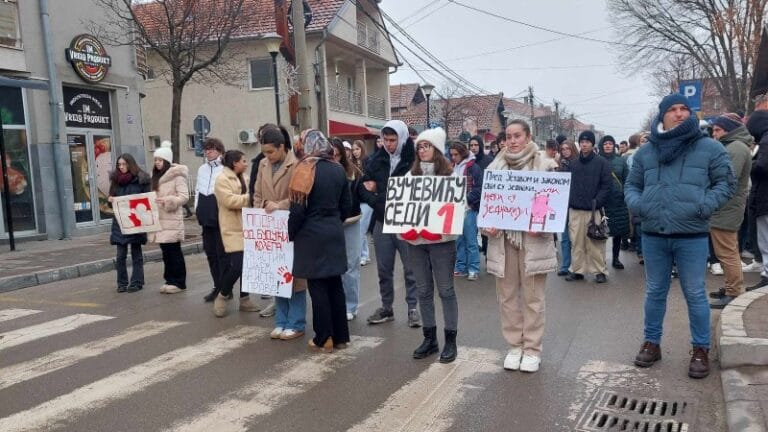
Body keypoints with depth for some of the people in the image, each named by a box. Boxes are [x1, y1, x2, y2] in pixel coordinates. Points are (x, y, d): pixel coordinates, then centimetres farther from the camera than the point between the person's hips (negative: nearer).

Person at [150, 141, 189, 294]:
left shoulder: (177, 174, -8)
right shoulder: (157, 175, 16)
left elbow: (184, 196, -14)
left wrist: (167, 200, -25)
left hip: (172, 218, -7)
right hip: (159, 218, 7)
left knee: (174, 250, -4)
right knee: (166, 250, 9)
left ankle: (179, 282, 4)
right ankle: (170, 280, 17)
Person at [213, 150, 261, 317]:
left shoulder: (241, 178, 17)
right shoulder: (222, 179, -10)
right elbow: (230, 201, -22)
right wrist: (250, 197, -15)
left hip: (245, 227, 8)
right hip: (233, 228, -8)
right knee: (237, 265, -14)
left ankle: (244, 299, 16)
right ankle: (222, 296, 7)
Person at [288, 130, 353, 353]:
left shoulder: (305, 169, -11)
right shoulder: (338, 169, 6)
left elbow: (298, 208, -14)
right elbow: (347, 205, 11)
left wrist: (291, 234, -2)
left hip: (312, 234, -6)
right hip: (335, 233, 6)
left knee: (317, 287, 2)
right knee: (334, 284, 11)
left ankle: (324, 339, 9)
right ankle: (340, 336, 19)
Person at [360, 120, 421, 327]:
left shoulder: (413, 160, -9)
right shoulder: (377, 159, 4)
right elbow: (364, 186, 7)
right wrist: (378, 203, -12)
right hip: (382, 222, 4)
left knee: (411, 268, 5)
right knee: (384, 268, 12)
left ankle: (413, 308, 17)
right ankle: (386, 308, 26)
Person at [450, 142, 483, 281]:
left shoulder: (473, 167, -7)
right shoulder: (453, 167, 13)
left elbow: (479, 188, -11)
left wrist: (466, 199, -19)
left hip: (469, 208, -6)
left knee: (470, 240, -2)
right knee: (458, 240, 10)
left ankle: (473, 269, 6)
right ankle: (460, 267, 18)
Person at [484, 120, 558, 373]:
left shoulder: (543, 166, 0)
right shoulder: (495, 167, 9)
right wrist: (486, 225, -6)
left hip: (532, 240, -3)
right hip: (502, 239, 3)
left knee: (533, 296, 4)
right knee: (507, 295, 9)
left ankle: (532, 349, 16)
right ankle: (514, 346, 22)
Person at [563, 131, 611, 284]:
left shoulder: (601, 162, 1)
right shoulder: (573, 164, 13)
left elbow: (606, 185, -3)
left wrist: (597, 202, -12)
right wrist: (568, 202, 4)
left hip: (593, 210, -3)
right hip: (575, 210, 4)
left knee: (595, 243, -3)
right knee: (576, 242, 5)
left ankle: (599, 271, 7)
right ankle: (577, 270, 14)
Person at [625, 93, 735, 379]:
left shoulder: (710, 147, 2)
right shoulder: (645, 152, 9)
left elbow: (726, 183, 3)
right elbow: (632, 185, 16)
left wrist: (703, 206, -13)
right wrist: (636, 204, -5)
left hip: (692, 237, -2)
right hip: (653, 236, 3)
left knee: (695, 294, 6)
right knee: (655, 292, 14)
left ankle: (701, 349, 20)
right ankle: (652, 342, 27)